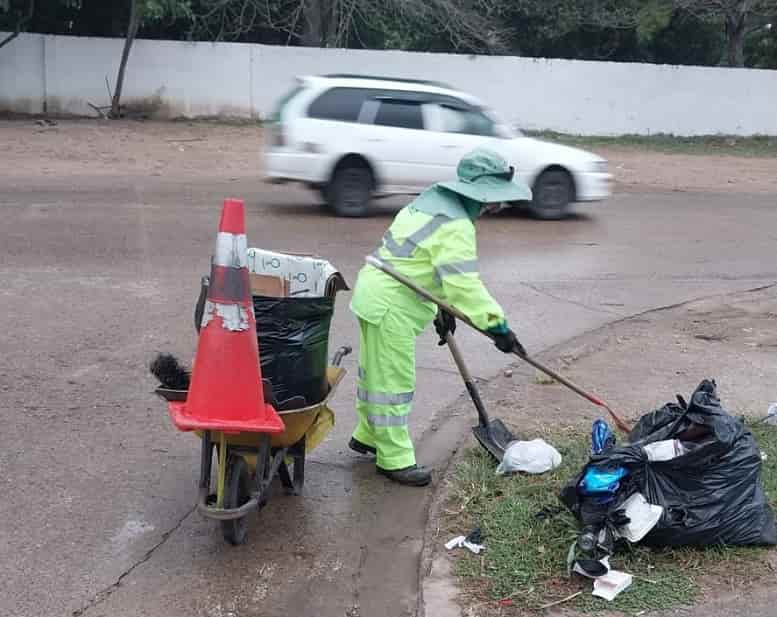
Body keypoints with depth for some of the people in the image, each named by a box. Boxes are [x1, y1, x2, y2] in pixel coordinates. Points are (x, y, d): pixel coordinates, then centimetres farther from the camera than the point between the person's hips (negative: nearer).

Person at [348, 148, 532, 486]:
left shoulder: (434, 200, 11)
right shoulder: (456, 226, -20)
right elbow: (464, 283, -29)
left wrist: (441, 308, 19)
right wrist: (497, 325, -28)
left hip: (375, 293, 10)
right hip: (391, 307, -10)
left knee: (376, 373, 23)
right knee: (394, 381, -1)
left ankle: (367, 435, 39)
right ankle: (394, 459, 9)